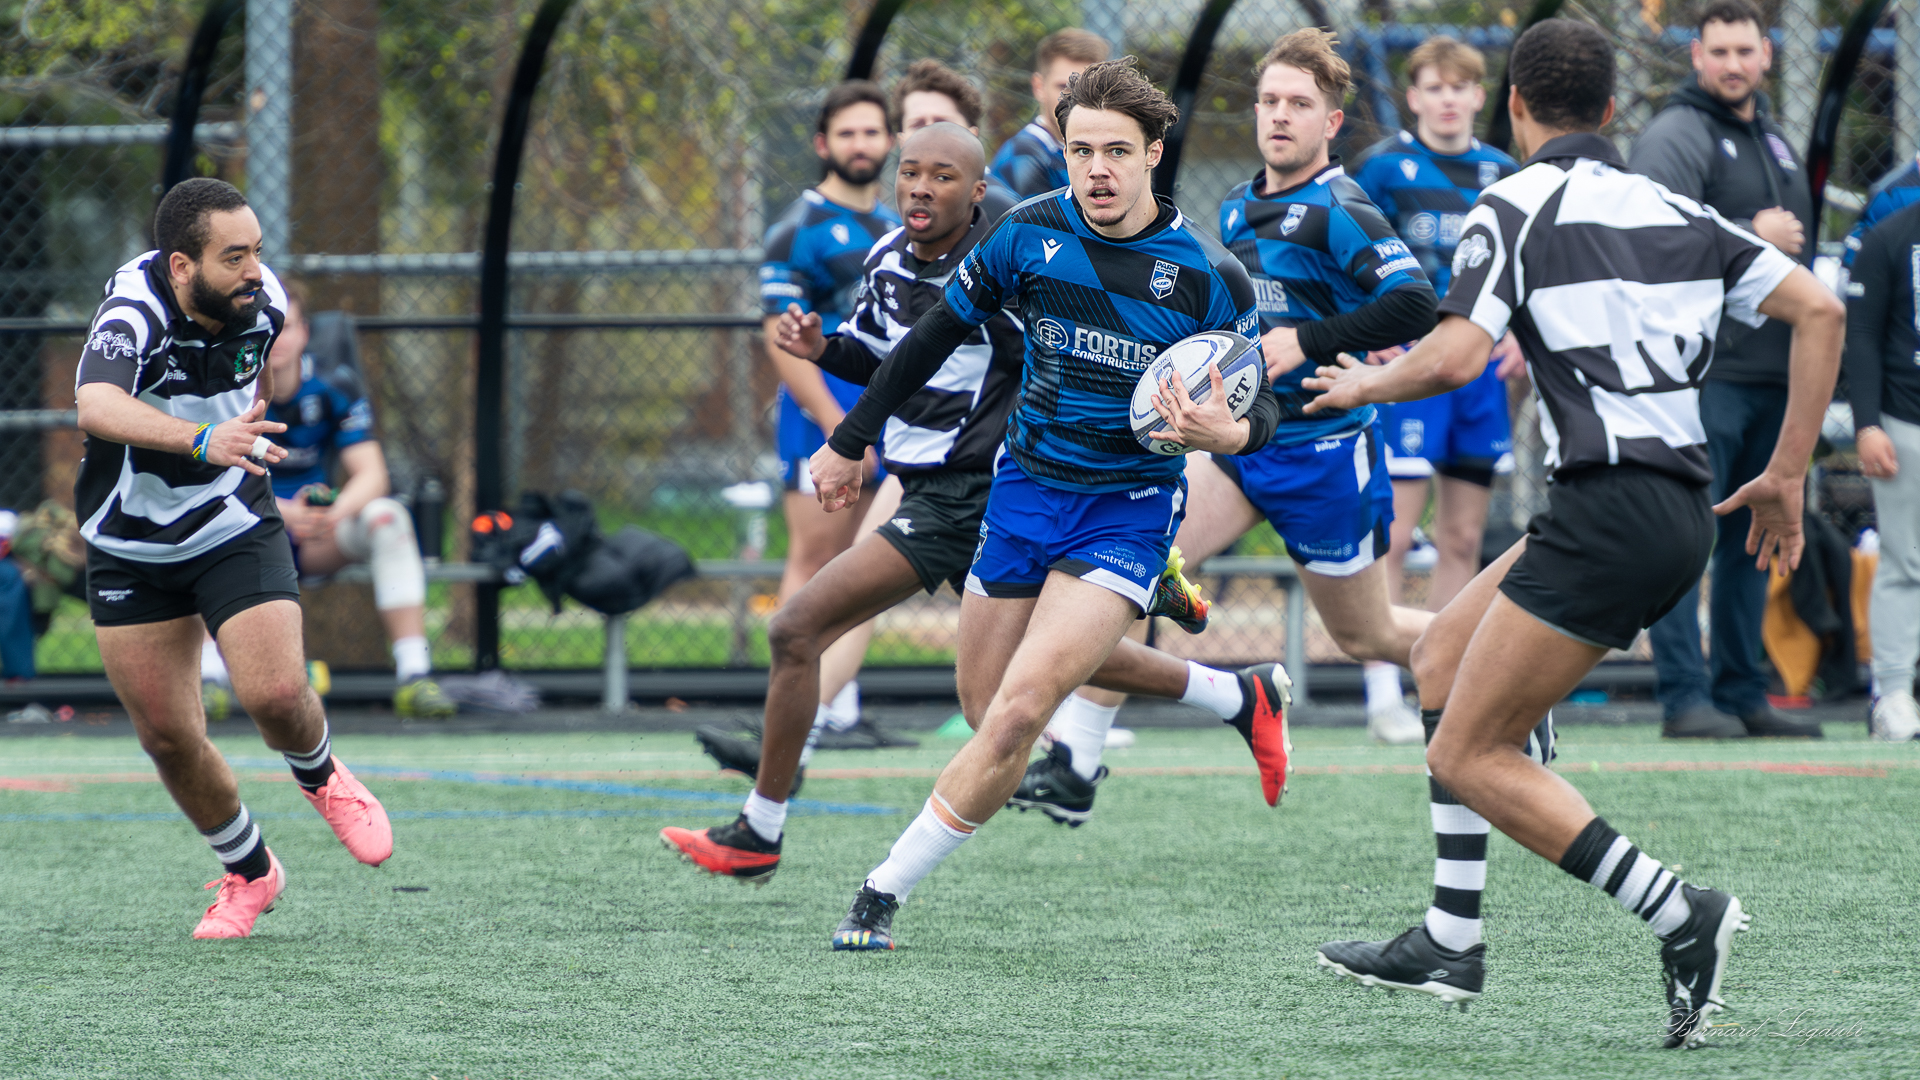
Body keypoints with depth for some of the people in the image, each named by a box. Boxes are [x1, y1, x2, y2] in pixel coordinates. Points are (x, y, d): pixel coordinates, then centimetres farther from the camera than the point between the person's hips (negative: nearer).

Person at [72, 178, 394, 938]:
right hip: (130, 552, -1)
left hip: (236, 528, 1)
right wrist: (203, 441, -65)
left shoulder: (262, 300, -13)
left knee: (275, 694, -18)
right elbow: (96, 406, -51)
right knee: (166, 735, 2)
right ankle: (248, 872, 27)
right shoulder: (133, 316, -29)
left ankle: (321, 777, 18)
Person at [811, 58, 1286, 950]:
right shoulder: (1029, 234, -7)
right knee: (985, 707, 13)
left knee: (1020, 708, -20)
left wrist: (1228, 432, -32)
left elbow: (1260, 407, -7)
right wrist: (851, 440, 12)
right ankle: (1238, 696, 31)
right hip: (1026, 488, 5)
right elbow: (937, 335, 7)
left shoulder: (1209, 277, -15)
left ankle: (886, 892, -9)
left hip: (1128, 510, -5)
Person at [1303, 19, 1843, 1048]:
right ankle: (1452, 943, 19)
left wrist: (1367, 383, 5)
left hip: (1609, 515, -8)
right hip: (1681, 512, 8)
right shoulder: (1676, 211, 15)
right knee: (1442, 658, 21)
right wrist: (1786, 476, 12)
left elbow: (1455, 357, -17)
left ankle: (1682, 916, -10)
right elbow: (1818, 309, 8)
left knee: (1470, 759, -2)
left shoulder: (1518, 205, -4)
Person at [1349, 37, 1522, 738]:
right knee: (1393, 535, -9)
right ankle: (1383, 693, -5)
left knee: (1463, 541, 7)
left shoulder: (1503, 175, 11)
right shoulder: (1382, 167, -3)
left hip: (1483, 368, 5)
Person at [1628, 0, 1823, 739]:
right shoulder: (1675, 138, -6)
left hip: (1773, 372, 8)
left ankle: (1743, 693, 17)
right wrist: (1751, 237, -17)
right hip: (1702, 375, -8)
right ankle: (1685, 697, -11)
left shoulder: (1774, 141, 21)